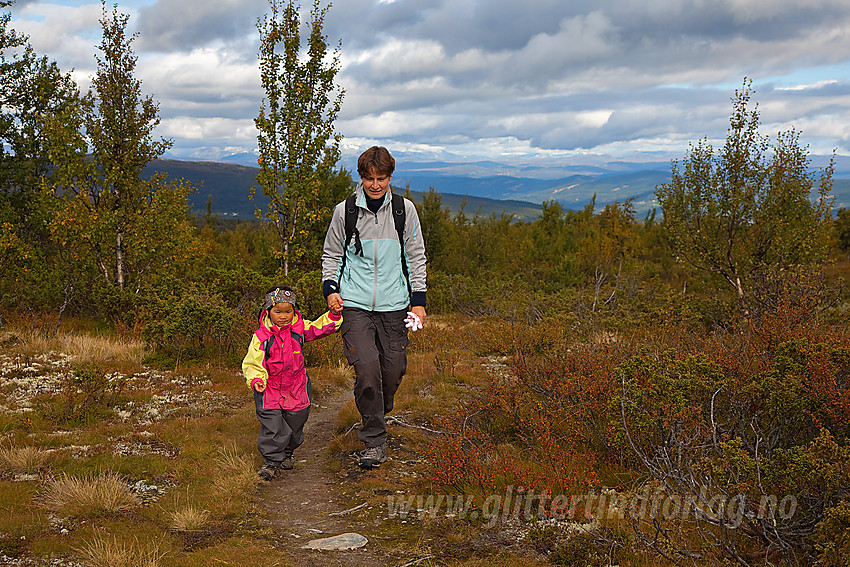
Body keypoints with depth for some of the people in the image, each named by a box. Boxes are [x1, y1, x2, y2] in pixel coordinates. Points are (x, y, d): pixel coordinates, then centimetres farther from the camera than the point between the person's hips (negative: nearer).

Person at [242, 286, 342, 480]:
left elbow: (320, 327, 7)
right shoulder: (261, 336, -10)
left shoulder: (300, 328, -2)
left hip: (296, 388, 3)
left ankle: (287, 453, 38)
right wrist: (256, 379, -24)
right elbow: (252, 362, -8)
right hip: (270, 390, -3)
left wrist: (334, 316, -9)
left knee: (295, 424, 13)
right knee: (271, 426, -9)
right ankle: (272, 460, 5)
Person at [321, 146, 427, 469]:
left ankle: (376, 418, 34)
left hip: (394, 306, 2)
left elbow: (416, 257, 11)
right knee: (366, 368, -16)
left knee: (393, 370, 3)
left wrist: (418, 300, 6)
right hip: (354, 305, -1)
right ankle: (374, 441, -5)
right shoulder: (345, 211, 2)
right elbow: (331, 254, 14)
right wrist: (330, 289, 0)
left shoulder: (405, 210, 4)